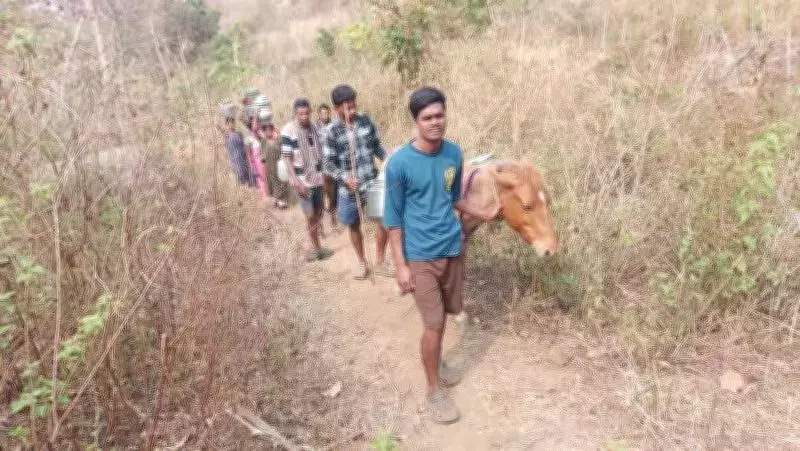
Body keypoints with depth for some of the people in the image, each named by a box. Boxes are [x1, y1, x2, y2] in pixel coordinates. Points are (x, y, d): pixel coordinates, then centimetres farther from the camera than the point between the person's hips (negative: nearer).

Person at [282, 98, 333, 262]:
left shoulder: (314, 128, 6)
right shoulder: (288, 131, -12)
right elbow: (287, 158, -13)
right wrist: (296, 181, -19)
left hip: (317, 178, 6)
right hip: (302, 180, -6)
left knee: (318, 213, 13)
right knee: (310, 215, -4)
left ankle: (316, 247, 26)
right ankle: (316, 247, 10)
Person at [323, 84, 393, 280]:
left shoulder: (366, 121, -1)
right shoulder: (333, 131, -10)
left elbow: (377, 147, 9)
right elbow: (329, 164, -7)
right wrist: (346, 178, -20)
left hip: (372, 182, 2)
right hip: (349, 188, -2)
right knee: (354, 225, 12)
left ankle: (381, 259, 22)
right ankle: (362, 262, 31)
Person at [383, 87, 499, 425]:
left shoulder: (455, 153, -1)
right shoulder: (400, 163, -17)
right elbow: (393, 218, -11)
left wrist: (485, 215, 18)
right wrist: (401, 265, -12)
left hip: (453, 249, 5)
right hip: (421, 256, -5)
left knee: (444, 315, 18)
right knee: (433, 324, -1)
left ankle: (436, 361, 44)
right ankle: (434, 391, 18)